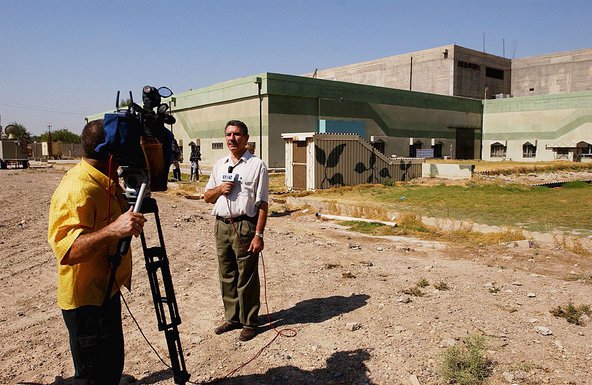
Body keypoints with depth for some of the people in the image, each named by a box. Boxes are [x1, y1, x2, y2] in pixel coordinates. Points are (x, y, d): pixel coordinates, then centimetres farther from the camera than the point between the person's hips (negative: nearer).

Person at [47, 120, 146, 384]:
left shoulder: (108, 182, 5)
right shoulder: (77, 190, -24)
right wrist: (112, 230, -46)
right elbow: (67, 250, -34)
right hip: (86, 300, -9)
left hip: (106, 291, 9)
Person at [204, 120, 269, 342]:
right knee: (226, 276, 14)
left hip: (245, 225, -6)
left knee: (247, 278, 1)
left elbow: (262, 203, -8)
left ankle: (249, 322, 15)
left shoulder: (256, 165, -3)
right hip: (221, 225, 6)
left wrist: (258, 234, -14)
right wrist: (219, 189, -4)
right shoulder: (219, 165, 15)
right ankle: (232, 318, 28)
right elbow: (207, 197, 18)